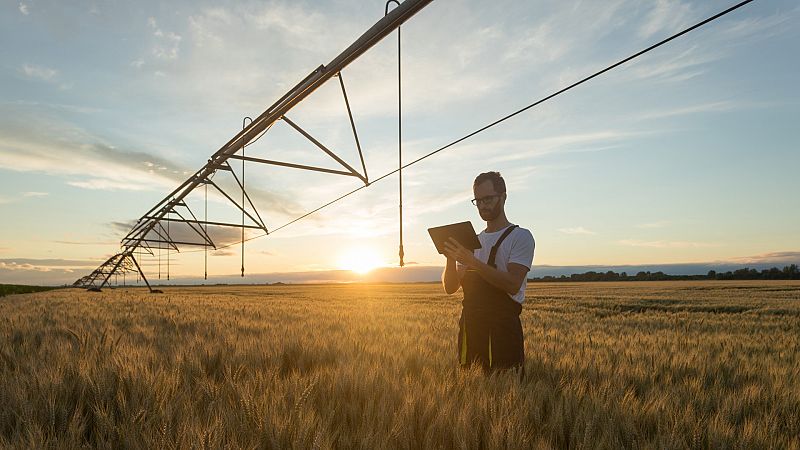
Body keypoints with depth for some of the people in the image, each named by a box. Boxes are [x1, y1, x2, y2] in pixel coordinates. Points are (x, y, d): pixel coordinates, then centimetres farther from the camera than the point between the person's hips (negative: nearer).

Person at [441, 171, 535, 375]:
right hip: (470, 325, 6)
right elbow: (450, 288, 11)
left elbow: (513, 285, -18)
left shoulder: (520, 236, -2)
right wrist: (451, 259, -7)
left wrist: (472, 261, -23)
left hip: (503, 325, -6)